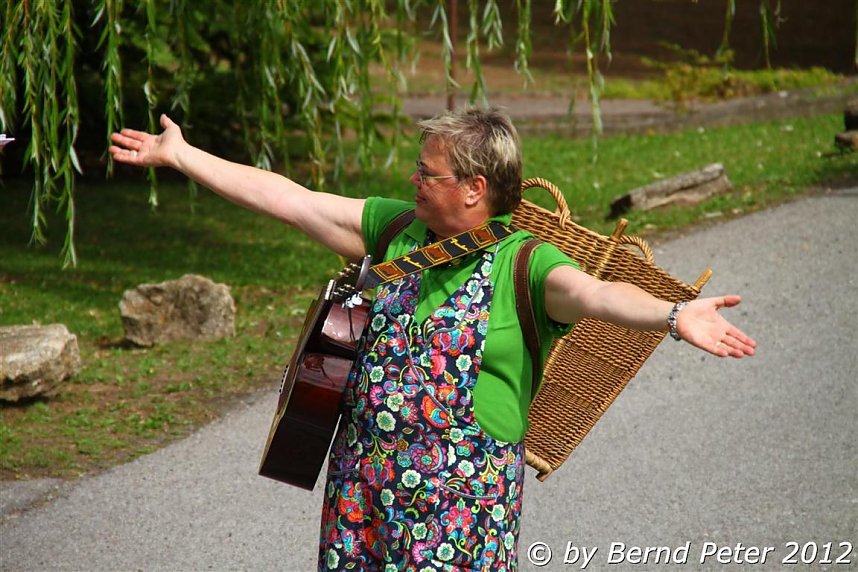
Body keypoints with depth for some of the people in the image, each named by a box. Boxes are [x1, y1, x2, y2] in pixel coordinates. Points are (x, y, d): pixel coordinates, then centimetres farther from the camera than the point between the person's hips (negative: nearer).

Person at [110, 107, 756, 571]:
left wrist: (673, 314, -51)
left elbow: (593, 293, -31)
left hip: (464, 489, -5)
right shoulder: (400, 228, 6)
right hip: (364, 475, 5)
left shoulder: (523, 261, -11)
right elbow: (290, 200, 10)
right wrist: (178, 155, 13)